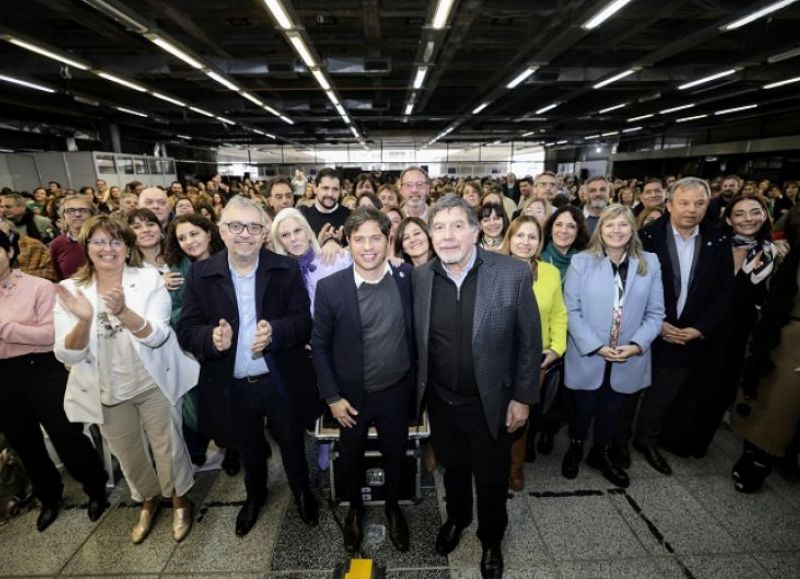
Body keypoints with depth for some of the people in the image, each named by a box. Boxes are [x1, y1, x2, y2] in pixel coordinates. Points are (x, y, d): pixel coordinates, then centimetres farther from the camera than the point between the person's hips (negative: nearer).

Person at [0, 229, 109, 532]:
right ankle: (49, 497, 41)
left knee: (66, 436, 3)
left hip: (41, 370, -6)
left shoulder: (39, 286, -10)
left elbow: (50, 333, -18)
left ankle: (96, 489, 27)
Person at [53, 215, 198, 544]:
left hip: (154, 383, -2)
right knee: (127, 454, 21)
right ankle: (148, 499, 49)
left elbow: (157, 336, -21)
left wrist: (122, 311, -39)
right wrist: (84, 320, -32)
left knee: (167, 446, 13)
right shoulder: (71, 290, -7)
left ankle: (180, 498, 40)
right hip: (107, 392, 3)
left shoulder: (149, 279, -12)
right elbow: (68, 355, -12)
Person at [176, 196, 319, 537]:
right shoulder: (200, 274, -7)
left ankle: (302, 491, 51)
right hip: (232, 387, 2)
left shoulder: (287, 269, -10)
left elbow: (304, 322, -13)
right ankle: (255, 495, 56)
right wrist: (212, 338, -30)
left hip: (281, 382, -1)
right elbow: (186, 330, -8)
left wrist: (275, 332, -33)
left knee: (291, 443, 21)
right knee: (248, 448, 27)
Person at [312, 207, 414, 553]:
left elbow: (416, 329, 0)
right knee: (351, 457, 23)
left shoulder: (408, 277, -12)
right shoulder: (330, 287, -16)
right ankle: (355, 508, 54)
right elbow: (319, 345, -7)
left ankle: (393, 507, 53)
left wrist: (417, 380, 0)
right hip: (351, 395, 0)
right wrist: (332, 397, -8)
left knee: (395, 454, 22)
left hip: (397, 392, 1)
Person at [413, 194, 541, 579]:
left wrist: (522, 397, -6)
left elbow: (529, 340, -9)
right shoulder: (419, 277, -10)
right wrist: (419, 389, 6)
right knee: (453, 467, 26)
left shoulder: (513, 274, -18)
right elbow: (417, 339, 1)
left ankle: (491, 539, 50)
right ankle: (457, 518, 58)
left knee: (492, 479, 19)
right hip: (440, 400, 2)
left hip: (490, 401, -2)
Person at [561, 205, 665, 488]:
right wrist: (595, 346, -17)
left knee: (612, 409, 20)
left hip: (629, 358, 3)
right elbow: (572, 310, -10)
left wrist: (637, 344, -13)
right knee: (584, 407, 14)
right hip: (588, 355, -2)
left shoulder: (649, 263, 1)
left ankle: (601, 453, 43)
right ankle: (575, 448, 40)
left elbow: (655, 312, 1)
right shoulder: (581, 261, -8)